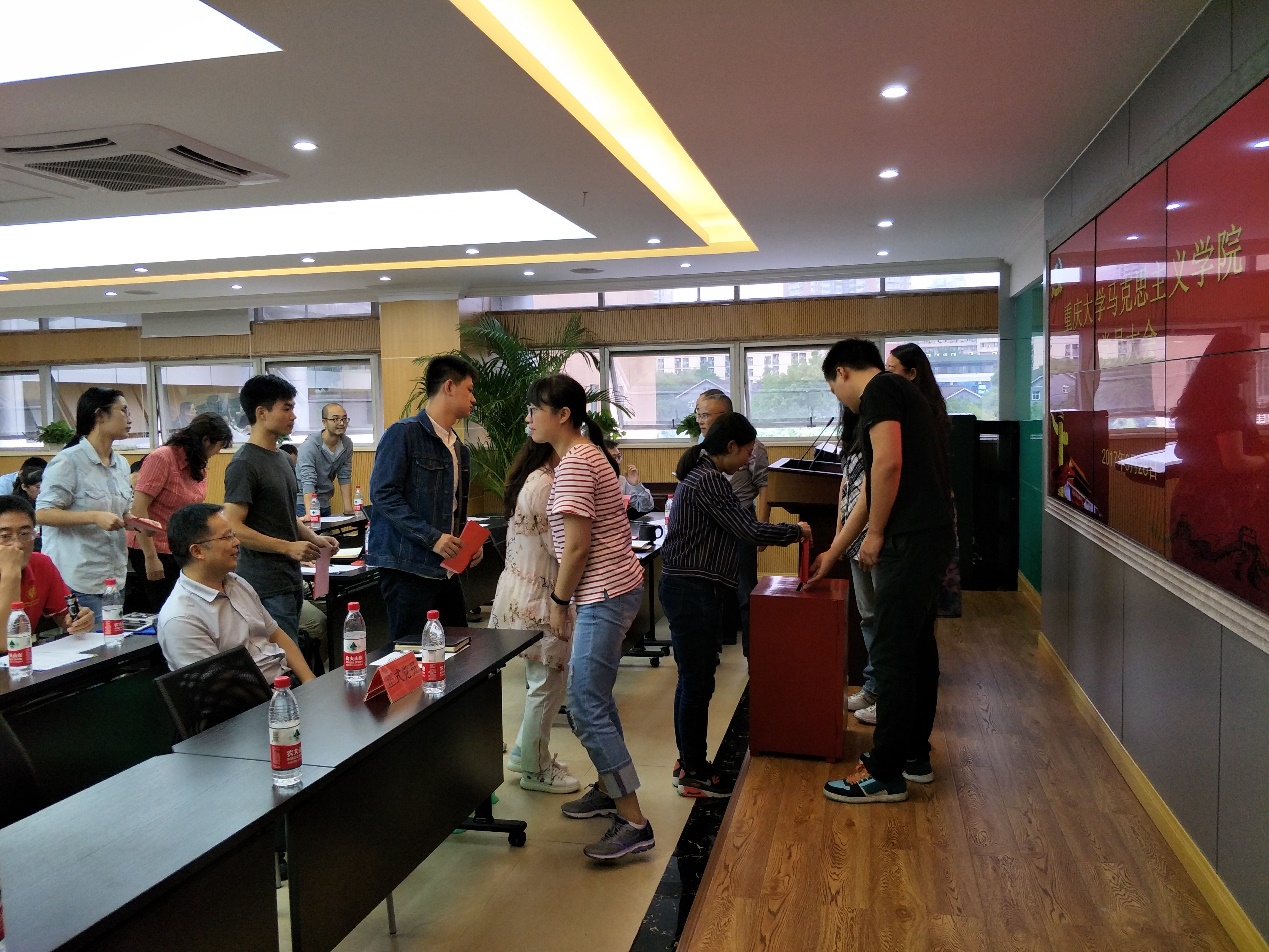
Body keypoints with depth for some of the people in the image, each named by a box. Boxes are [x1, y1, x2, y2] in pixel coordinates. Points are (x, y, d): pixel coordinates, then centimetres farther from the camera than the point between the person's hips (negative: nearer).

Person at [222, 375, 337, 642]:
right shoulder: (244, 464, -13)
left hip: (290, 579, 9)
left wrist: (313, 538, 9)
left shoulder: (281, 459, 16)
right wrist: (288, 547, -19)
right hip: (267, 587, -9)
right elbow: (233, 528, -18)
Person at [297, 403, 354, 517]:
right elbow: (308, 482, -28)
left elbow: (345, 478, 1)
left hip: (325, 503, 5)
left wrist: (349, 510, -5)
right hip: (304, 502, -5)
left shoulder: (347, 444, -4)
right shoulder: (310, 445, -20)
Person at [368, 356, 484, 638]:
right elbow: (383, 494, -15)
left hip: (447, 569, 8)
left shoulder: (461, 450, 17)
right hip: (408, 566, -8)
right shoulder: (403, 434, -8)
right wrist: (433, 537, -19)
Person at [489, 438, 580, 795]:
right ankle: (535, 769, 17)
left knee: (544, 678, 21)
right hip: (536, 597, -10)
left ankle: (525, 751, 33)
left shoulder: (531, 480, 10)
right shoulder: (546, 485, -21)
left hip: (524, 591, 10)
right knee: (549, 681, 3)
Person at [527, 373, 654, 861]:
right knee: (594, 695, 19)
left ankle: (634, 824, -1)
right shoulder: (586, 454, 14)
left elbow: (577, 545, -20)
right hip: (612, 589, 11)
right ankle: (608, 789, 33)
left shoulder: (574, 464, -17)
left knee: (586, 708, -7)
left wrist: (559, 600, -8)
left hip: (604, 596, -11)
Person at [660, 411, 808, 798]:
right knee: (697, 682, -2)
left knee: (693, 679, 16)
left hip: (691, 590, 11)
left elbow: (735, 528, 17)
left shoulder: (700, 475, 15)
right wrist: (796, 531, -4)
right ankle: (694, 774, 9)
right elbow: (749, 530, -17)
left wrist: (785, 532, 15)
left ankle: (688, 762, 27)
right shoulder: (708, 480, -17)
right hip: (693, 592, -11)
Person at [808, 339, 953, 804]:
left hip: (910, 539, -10)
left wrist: (875, 533, -12)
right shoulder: (901, 393, 24)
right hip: (931, 535, 10)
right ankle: (914, 754, 28)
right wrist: (833, 553, 31)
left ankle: (885, 774, 4)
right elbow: (871, 491, 27)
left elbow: (888, 463, -22)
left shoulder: (879, 389, -6)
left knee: (891, 653, -4)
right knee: (917, 644, 16)